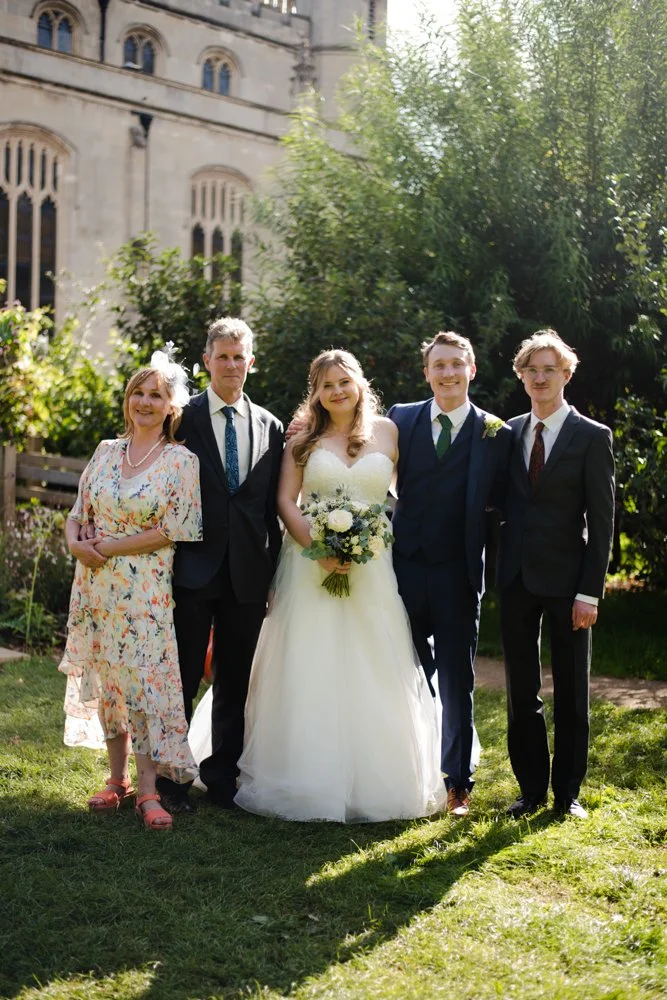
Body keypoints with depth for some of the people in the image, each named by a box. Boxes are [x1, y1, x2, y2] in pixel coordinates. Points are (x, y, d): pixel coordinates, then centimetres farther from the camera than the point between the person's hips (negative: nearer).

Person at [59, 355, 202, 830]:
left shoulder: (181, 461, -5)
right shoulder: (106, 452, 10)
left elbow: (175, 530, -13)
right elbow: (78, 512, 13)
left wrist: (106, 547, -13)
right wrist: (75, 542, -9)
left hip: (147, 590, -5)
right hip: (97, 586, 5)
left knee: (146, 680, -6)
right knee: (106, 680, 10)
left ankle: (147, 790, 0)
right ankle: (117, 779, 20)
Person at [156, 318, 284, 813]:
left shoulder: (270, 427, 9)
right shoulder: (183, 419, -1)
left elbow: (273, 507, 9)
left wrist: (272, 571, 5)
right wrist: (166, 562, -9)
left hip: (247, 573, 3)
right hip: (194, 568, -3)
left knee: (236, 681, 11)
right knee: (182, 678, 4)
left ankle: (223, 776, 24)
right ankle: (170, 777, 16)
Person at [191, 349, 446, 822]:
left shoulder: (387, 431, 9)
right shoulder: (303, 440, 7)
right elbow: (286, 502, 0)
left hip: (373, 569, 1)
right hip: (311, 566, -1)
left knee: (375, 675, 2)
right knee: (311, 673, -1)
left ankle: (375, 781, 14)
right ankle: (309, 780, 8)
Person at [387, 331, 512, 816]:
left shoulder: (495, 433, 1)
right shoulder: (402, 418, 5)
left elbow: (498, 499, 2)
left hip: (457, 572, -1)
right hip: (406, 567, 1)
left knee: (457, 683, 6)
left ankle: (458, 781, 19)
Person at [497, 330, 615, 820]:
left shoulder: (592, 437, -4)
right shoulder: (509, 432, 8)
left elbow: (601, 521, -7)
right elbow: (503, 502, 12)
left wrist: (590, 591, -12)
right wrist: (500, 571, 0)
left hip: (566, 581, -4)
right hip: (517, 578, 4)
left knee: (572, 692, 7)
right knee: (522, 692, 10)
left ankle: (568, 792, 19)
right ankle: (531, 790, 21)